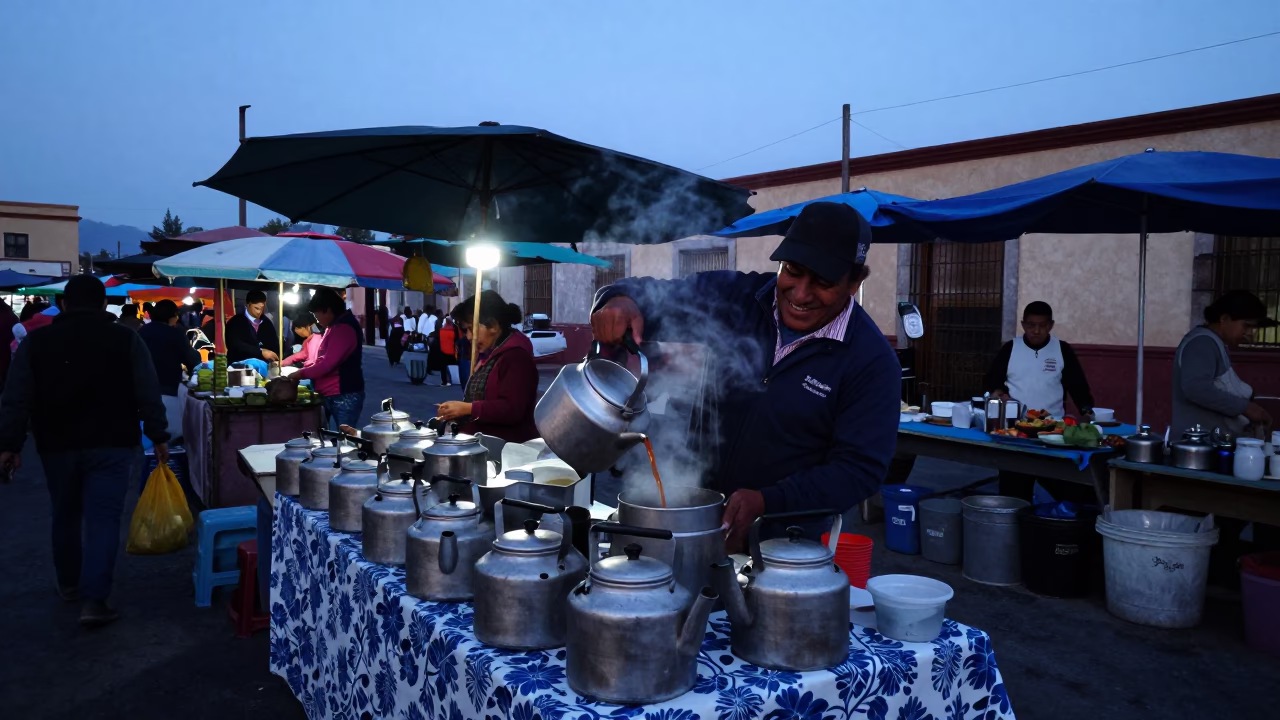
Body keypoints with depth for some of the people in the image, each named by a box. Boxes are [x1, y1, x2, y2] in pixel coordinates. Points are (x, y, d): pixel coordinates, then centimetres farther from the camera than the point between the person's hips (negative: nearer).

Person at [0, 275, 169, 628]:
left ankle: (69, 584, 35)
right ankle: (93, 600, -9)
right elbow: (149, 395, -6)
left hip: (57, 444, 3)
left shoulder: (36, 341, 2)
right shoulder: (125, 338, -4)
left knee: (66, 516, 20)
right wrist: (159, 437, 0)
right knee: (103, 519, -3)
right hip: (111, 444, -2)